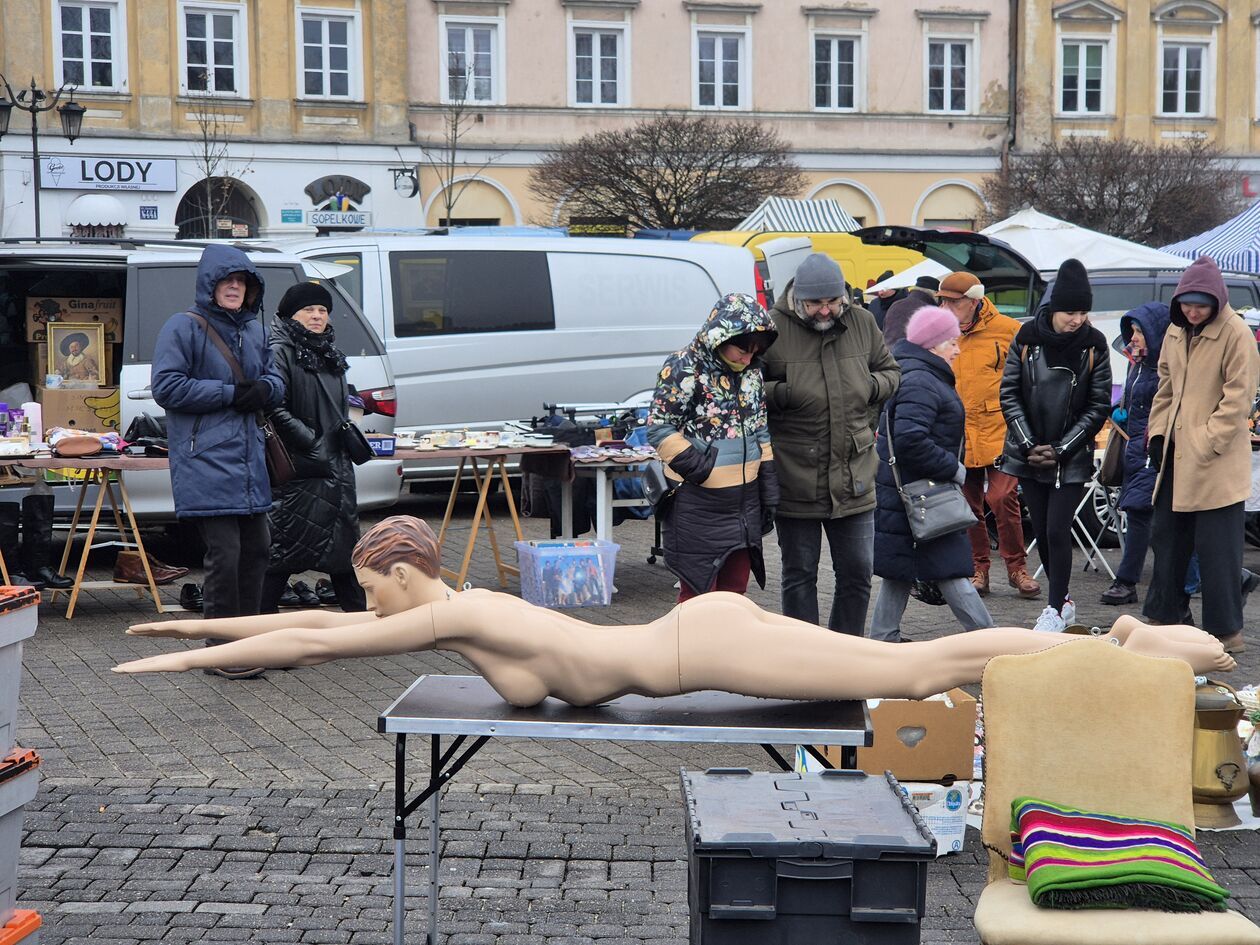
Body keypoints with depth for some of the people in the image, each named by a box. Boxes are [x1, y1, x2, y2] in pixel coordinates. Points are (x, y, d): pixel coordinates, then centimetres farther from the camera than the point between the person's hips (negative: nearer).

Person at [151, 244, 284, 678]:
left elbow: (276, 381, 20)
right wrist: (228, 393, -14)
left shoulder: (253, 329, 16)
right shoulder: (183, 327, -6)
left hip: (249, 461, 8)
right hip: (206, 462, -8)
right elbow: (167, 386, -14)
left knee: (255, 549, 13)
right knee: (224, 556, -9)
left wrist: (263, 388, -4)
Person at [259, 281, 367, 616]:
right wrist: (312, 443, -19)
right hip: (300, 468, -8)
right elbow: (276, 409, -17)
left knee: (344, 541, 12)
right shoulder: (281, 353, -8)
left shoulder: (330, 353, 18)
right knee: (287, 542, -7)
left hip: (336, 466, 8)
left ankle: (360, 612, 20)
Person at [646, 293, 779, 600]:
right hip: (697, 505, -6)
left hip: (744, 503, 6)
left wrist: (769, 494, 13)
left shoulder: (752, 371, 8)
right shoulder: (684, 368, -12)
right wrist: (701, 469, -21)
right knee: (698, 594, 1)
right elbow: (660, 429, -12)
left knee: (735, 591, 13)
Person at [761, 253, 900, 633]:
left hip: (853, 477, 4)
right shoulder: (772, 328, -8)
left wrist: (873, 387, -3)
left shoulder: (862, 323, 5)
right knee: (800, 576, 8)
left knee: (857, 574, 10)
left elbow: (890, 371, 19)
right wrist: (779, 394, -20)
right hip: (796, 481, -3)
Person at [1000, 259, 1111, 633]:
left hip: (1072, 458, -2)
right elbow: (1009, 394, 2)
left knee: (1057, 531, -8)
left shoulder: (1094, 343, -6)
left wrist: (1060, 450, -9)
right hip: (1029, 454, 2)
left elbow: (1099, 406, -3)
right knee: (1041, 530, 8)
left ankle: (1055, 609, 4)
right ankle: (1063, 600, 25)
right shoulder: (1027, 337, -2)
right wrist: (1029, 445, -6)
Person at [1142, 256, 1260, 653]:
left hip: (1216, 461, -8)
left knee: (1216, 547, -3)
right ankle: (1164, 614, 28)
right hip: (1176, 453, 8)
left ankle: (1227, 629, 7)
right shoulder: (1176, 332, 10)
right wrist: (1157, 433, 10)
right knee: (1167, 535, 15)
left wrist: (1206, 443, -17)